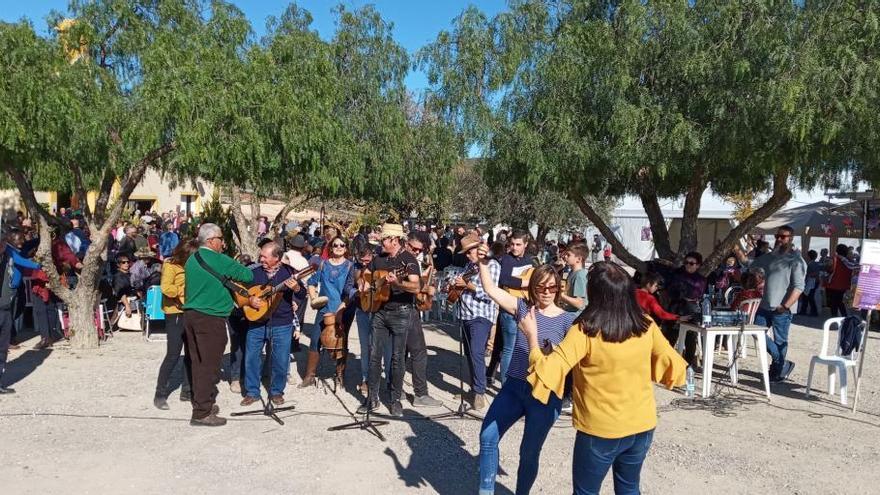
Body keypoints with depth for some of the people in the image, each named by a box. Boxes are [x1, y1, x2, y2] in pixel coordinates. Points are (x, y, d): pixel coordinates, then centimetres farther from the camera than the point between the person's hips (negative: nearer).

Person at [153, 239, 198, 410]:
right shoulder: (170, 266, -11)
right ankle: (160, 394, 5)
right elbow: (165, 288, -26)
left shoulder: (189, 265, 11)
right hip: (175, 314, -8)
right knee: (173, 355, -7)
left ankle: (187, 391, 20)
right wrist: (185, 291, -19)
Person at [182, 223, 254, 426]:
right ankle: (202, 413, 1)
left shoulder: (192, 260, 14)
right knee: (209, 365, -3)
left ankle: (202, 403, 26)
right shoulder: (218, 260, -12)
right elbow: (245, 275, -11)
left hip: (190, 314, 9)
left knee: (198, 362, 15)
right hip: (210, 318, -9)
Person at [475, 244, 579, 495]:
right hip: (514, 387, 3)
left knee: (529, 452, 10)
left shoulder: (568, 320, -5)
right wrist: (483, 263, -18)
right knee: (488, 437, 3)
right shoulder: (523, 308, 1)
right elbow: (491, 289, -5)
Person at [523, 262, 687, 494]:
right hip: (643, 425, 4)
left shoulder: (585, 331, -22)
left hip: (600, 430, -4)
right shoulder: (646, 326, -7)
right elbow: (672, 365, 4)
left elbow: (548, 371, -25)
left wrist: (532, 335, -12)